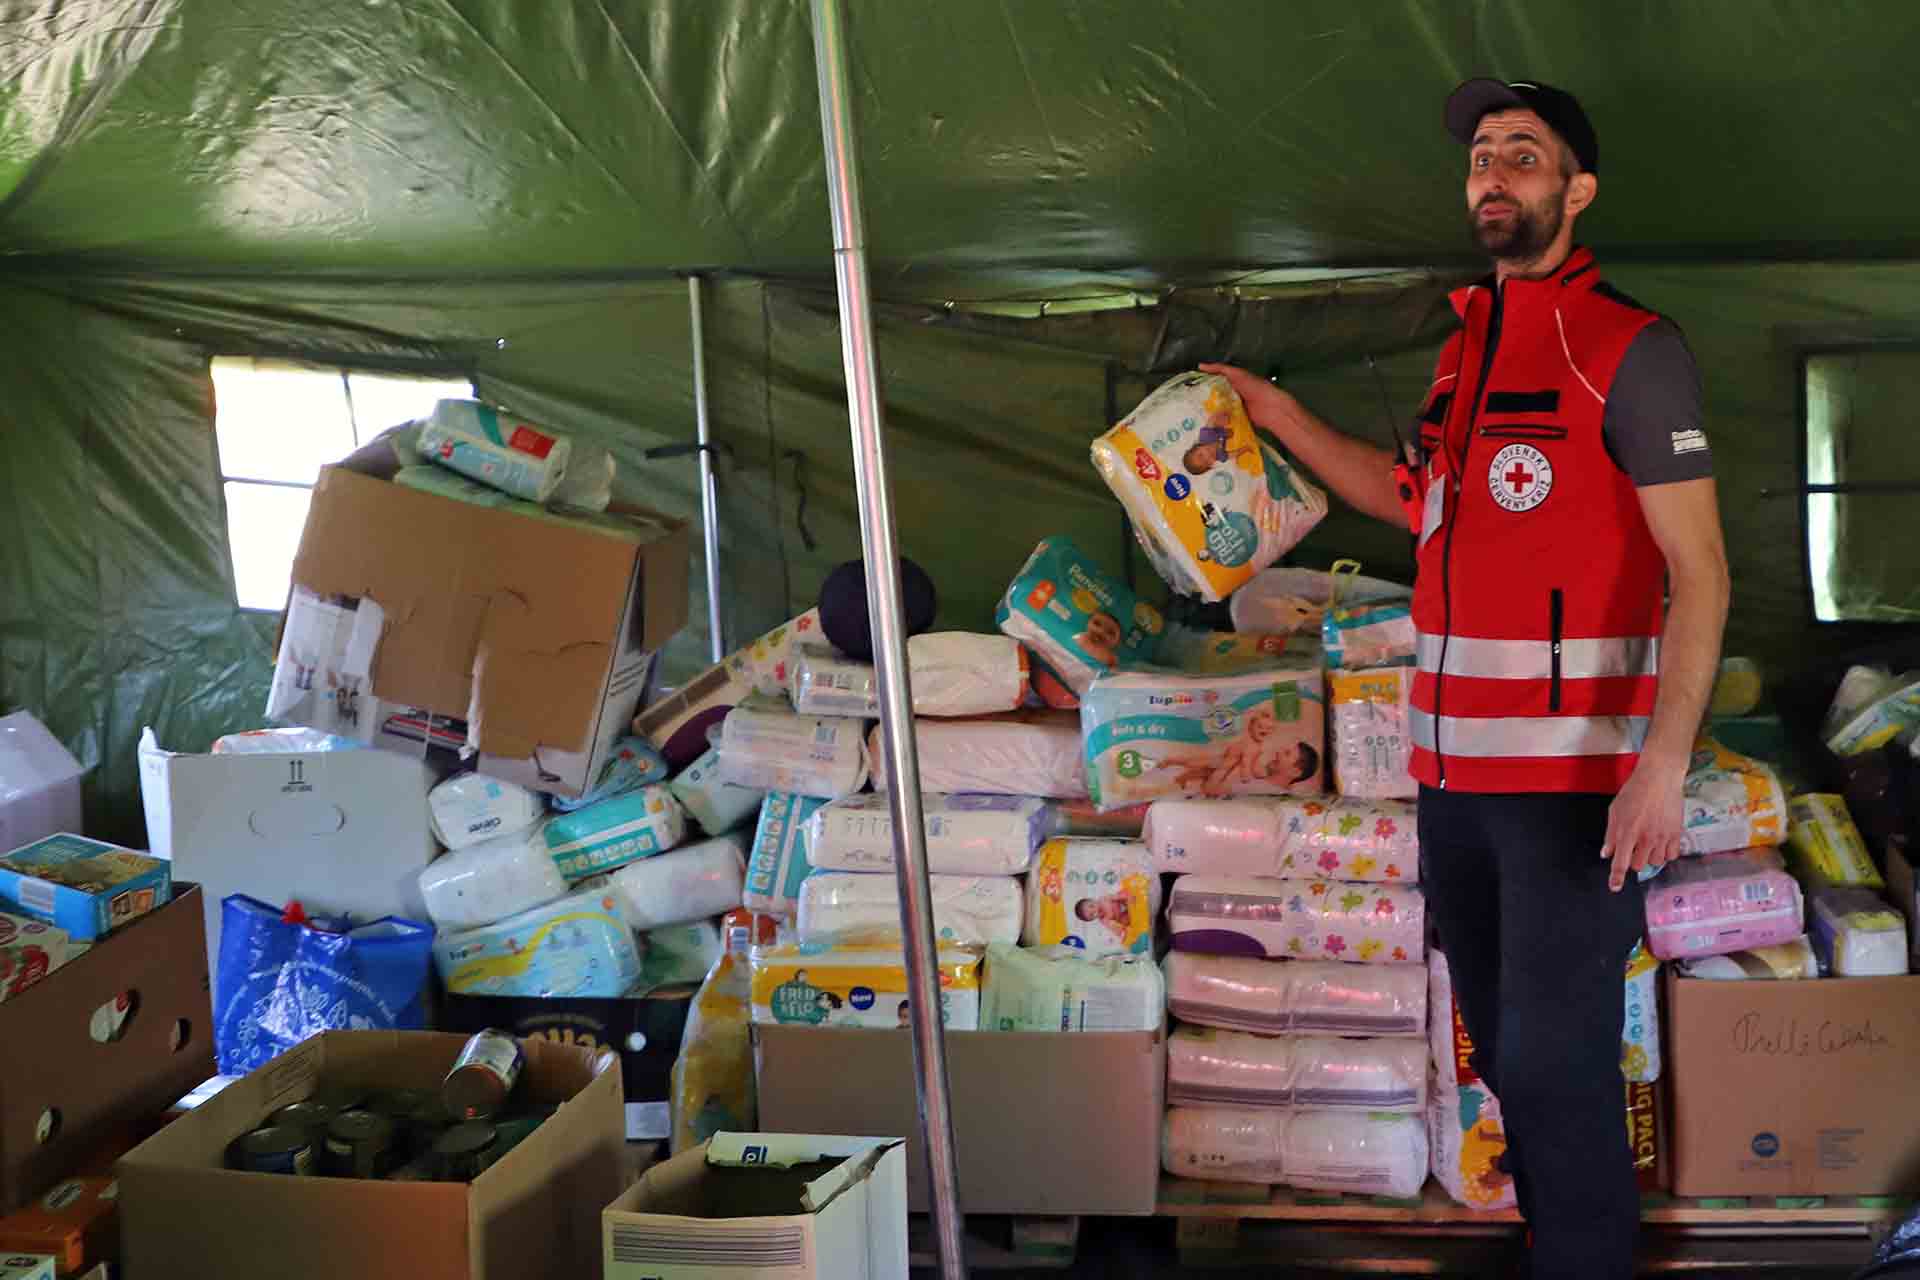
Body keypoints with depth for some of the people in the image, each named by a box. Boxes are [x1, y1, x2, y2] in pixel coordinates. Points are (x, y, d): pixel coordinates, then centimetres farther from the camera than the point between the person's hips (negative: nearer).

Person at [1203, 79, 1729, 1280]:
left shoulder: (1631, 348, -8)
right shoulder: (1467, 348, 15)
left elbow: (1698, 568, -13)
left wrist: (1664, 760, -22)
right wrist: (1281, 415, 26)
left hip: (1575, 773, -7)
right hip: (1457, 764, 8)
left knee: (1558, 1066, -5)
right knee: (1503, 1046, 15)